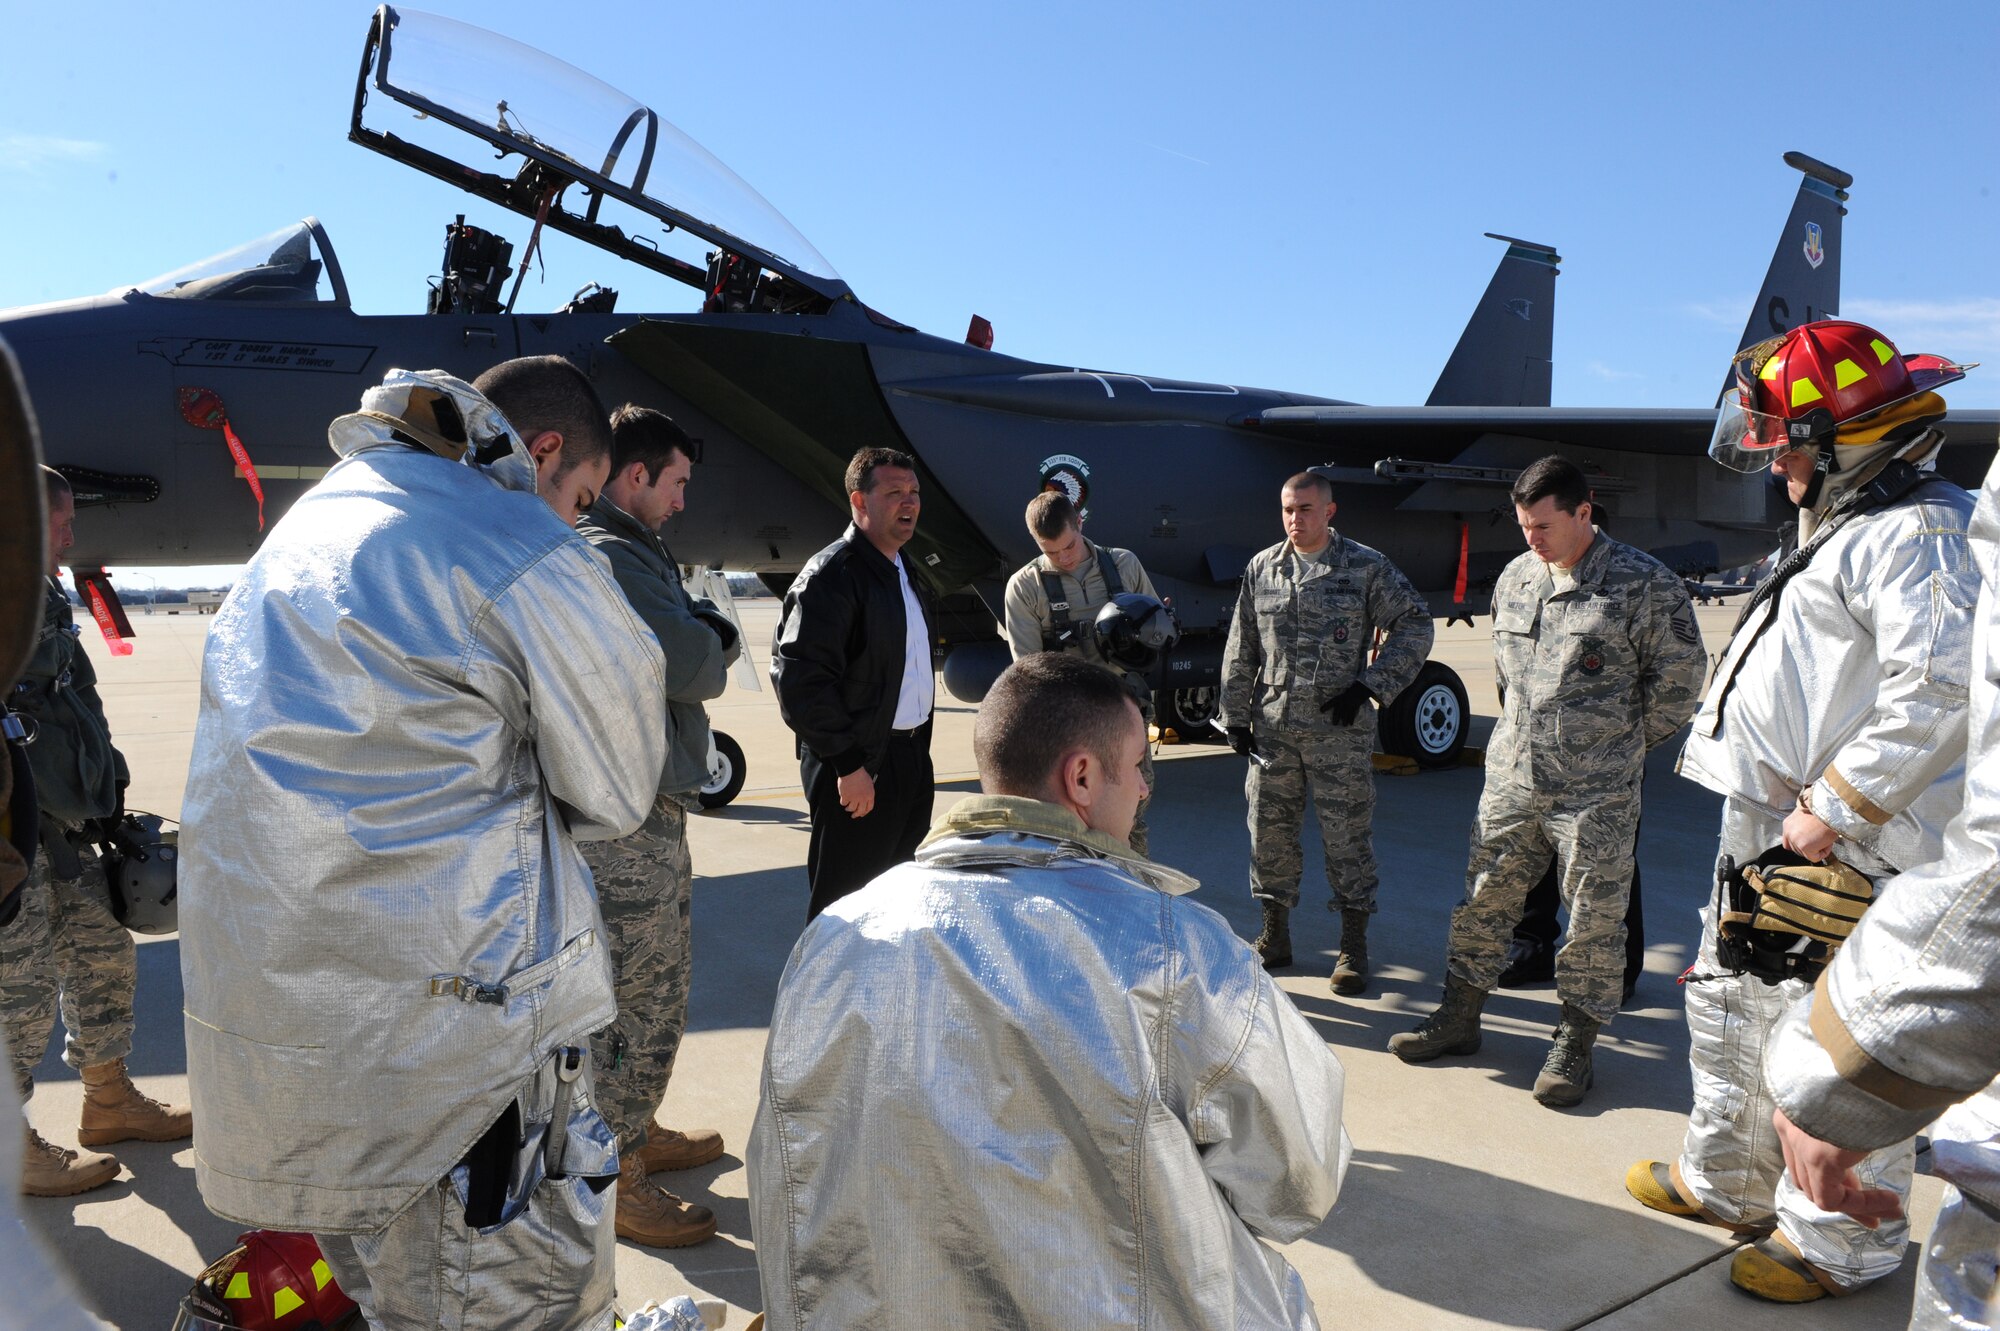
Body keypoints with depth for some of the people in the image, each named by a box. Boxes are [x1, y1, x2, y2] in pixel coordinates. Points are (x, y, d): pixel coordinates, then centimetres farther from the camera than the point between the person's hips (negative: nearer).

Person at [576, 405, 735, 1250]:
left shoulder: (632, 552, 17)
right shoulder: (608, 559, -18)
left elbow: (710, 648, 16)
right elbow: (700, 670, -22)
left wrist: (705, 638, -5)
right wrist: (712, 642, -2)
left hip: (651, 806, 11)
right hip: (629, 820, -11)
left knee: (661, 981, 21)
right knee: (637, 997, -1)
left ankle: (639, 1132, 36)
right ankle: (617, 1181, 12)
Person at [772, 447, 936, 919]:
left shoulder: (907, 574, 15)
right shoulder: (830, 575, -15)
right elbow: (800, 678, -22)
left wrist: (919, 746, 17)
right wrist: (848, 764, -21)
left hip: (912, 757, 9)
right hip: (858, 770, -9)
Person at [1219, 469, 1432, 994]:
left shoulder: (1366, 567, -3)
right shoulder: (1262, 568, 7)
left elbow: (1415, 625, 0)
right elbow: (1241, 650, 11)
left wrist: (1369, 685, -8)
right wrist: (1236, 716, 8)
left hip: (1340, 731, -3)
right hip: (1273, 728, 3)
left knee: (1347, 834, 1)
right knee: (1269, 831, 9)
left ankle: (1353, 946, 14)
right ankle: (1275, 935, 24)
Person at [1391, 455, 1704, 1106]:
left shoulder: (1645, 583, -8)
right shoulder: (1515, 578, 8)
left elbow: (1680, 676, -2)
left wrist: (1622, 746, 5)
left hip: (1597, 793, -5)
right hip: (1511, 779, 5)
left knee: (1594, 918, 3)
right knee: (1483, 899, 9)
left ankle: (1575, 1043, 18)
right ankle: (1460, 1016, 24)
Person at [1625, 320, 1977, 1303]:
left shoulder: (1914, 535, -16)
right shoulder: (1852, 531, 18)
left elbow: (1940, 686, -28)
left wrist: (1835, 811, -25)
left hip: (1842, 855, -11)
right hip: (1768, 836, 11)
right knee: (1730, 1009, 21)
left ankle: (1841, 1245, 17)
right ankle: (1726, 1182, 37)